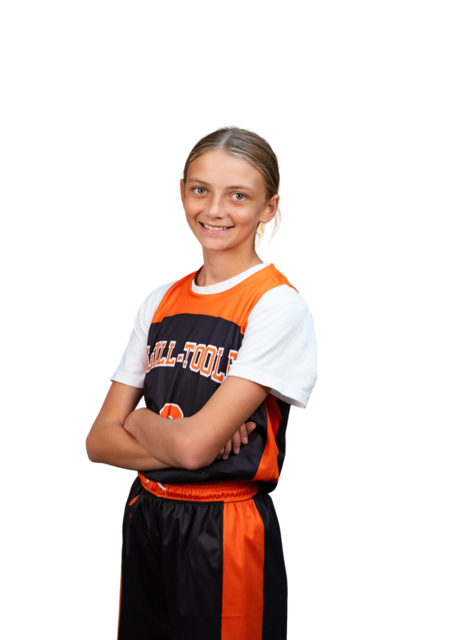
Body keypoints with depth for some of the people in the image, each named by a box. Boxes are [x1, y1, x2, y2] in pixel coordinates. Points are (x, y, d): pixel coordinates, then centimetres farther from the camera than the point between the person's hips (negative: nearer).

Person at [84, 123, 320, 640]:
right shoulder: (160, 302, 6)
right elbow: (99, 442, 2)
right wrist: (174, 440, -15)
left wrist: (138, 420, -2)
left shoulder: (280, 305, -14)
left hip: (225, 533, -6)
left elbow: (193, 444, -21)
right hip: (145, 524, 6)